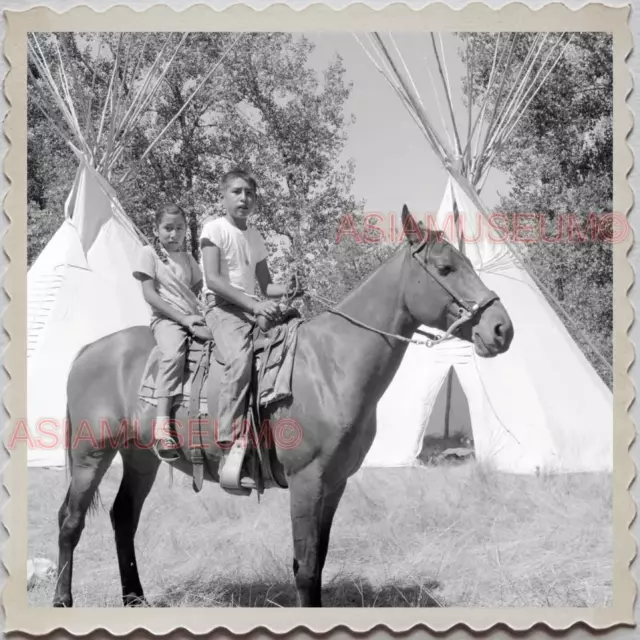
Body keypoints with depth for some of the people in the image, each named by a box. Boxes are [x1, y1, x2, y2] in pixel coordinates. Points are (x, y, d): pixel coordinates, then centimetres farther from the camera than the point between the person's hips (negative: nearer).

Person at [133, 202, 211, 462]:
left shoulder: (188, 258, 22)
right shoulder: (150, 253, 6)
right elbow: (150, 295, -3)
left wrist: (198, 316, -2)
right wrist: (183, 317, -11)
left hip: (193, 318, 6)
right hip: (165, 318, -6)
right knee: (174, 352, -37)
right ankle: (162, 427, -41)